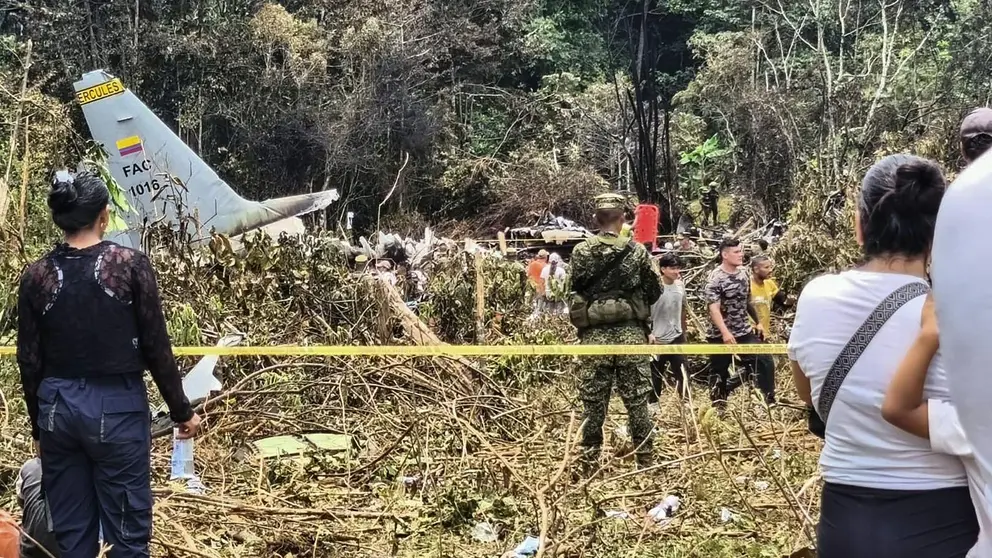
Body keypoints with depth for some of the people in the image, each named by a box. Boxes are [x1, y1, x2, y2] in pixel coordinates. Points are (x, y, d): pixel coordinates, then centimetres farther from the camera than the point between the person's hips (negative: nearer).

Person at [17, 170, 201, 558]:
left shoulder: (37, 276, -1)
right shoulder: (130, 265, -9)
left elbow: (29, 361, 4)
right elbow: (156, 347, -6)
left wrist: (38, 425, 17)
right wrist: (181, 411, 5)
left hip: (58, 409, 4)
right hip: (116, 408, -3)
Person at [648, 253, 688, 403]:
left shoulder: (680, 285, 1)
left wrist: (684, 332, 17)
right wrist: (648, 334, -17)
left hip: (677, 337, 4)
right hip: (658, 338, -4)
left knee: (682, 371, 4)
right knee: (656, 374, 9)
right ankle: (653, 402, 22)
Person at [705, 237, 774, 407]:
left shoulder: (743, 273, 5)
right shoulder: (715, 278, -17)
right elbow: (714, 308, -25)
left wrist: (758, 322, 22)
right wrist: (725, 332, -36)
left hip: (745, 332, 6)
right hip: (721, 336, -6)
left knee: (765, 361, -5)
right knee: (719, 371, 6)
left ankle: (770, 400, 4)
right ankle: (718, 406, 19)